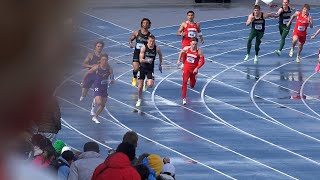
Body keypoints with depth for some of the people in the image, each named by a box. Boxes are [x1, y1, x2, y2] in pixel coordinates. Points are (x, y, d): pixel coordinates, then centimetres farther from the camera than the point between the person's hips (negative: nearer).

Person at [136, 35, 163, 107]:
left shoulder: (157, 49, -8)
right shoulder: (143, 48, -13)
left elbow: (160, 55, 16)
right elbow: (141, 60, -17)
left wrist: (160, 65, 20)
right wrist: (147, 60, -36)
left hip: (150, 69, 0)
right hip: (142, 68, 0)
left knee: (150, 85, -18)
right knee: (140, 86, 2)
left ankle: (146, 82, 21)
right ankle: (139, 100, 25)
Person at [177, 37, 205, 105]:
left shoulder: (199, 51, -19)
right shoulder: (186, 48, -12)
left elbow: (202, 61, -15)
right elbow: (181, 52, 11)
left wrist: (197, 68, -26)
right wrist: (179, 60, 11)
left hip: (194, 69, 0)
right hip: (186, 68, 0)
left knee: (192, 86, 15)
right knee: (184, 82, -16)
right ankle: (184, 98, -13)